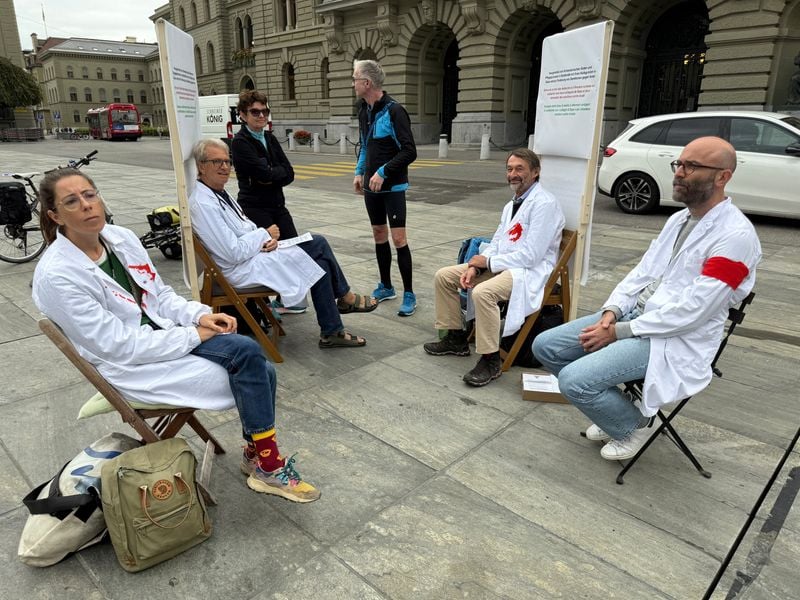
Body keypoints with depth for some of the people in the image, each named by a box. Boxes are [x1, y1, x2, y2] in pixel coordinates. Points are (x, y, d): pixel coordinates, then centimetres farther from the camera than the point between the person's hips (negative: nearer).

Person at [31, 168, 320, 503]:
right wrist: (194, 335, -18)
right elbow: (119, 346, -19)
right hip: (130, 365, -6)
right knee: (246, 354, -22)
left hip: (165, 334, 6)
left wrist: (200, 315, -9)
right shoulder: (56, 276, -18)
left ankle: (256, 453, 11)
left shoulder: (121, 238, 1)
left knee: (261, 372, -13)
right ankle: (269, 467, -6)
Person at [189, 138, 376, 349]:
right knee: (317, 263, -11)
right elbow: (233, 253, -25)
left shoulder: (219, 193, 9)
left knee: (318, 242, 0)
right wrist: (265, 235, -12)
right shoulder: (203, 205, -21)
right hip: (243, 270, -10)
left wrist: (268, 238, -5)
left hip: (255, 252, 10)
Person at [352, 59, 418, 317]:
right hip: (372, 187, 8)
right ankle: (386, 286, 27)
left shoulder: (394, 110, -14)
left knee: (398, 238, -7)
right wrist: (359, 172, 9)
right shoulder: (364, 111, 8)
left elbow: (409, 151, -17)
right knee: (379, 235, 13)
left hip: (393, 186, -7)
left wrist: (383, 173, -20)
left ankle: (409, 294, 2)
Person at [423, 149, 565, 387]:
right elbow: (496, 244, 14)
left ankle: (491, 360, -21)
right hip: (500, 265, 10)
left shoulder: (544, 204, -14)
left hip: (530, 271, -9)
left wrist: (488, 262, -14)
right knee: (443, 276, 2)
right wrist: (475, 267, -6)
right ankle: (455, 338, 13)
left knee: (483, 292, -37)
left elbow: (531, 255, -21)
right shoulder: (512, 205, 16)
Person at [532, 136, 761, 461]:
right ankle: (613, 411, 17)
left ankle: (635, 424, 7)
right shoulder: (679, 218, 11)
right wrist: (611, 311, -5)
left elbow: (690, 312, -22)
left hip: (675, 339, -8)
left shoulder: (735, 235, -17)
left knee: (574, 380, -25)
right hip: (633, 314, 9)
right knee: (545, 346, 0)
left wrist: (619, 332, -17)